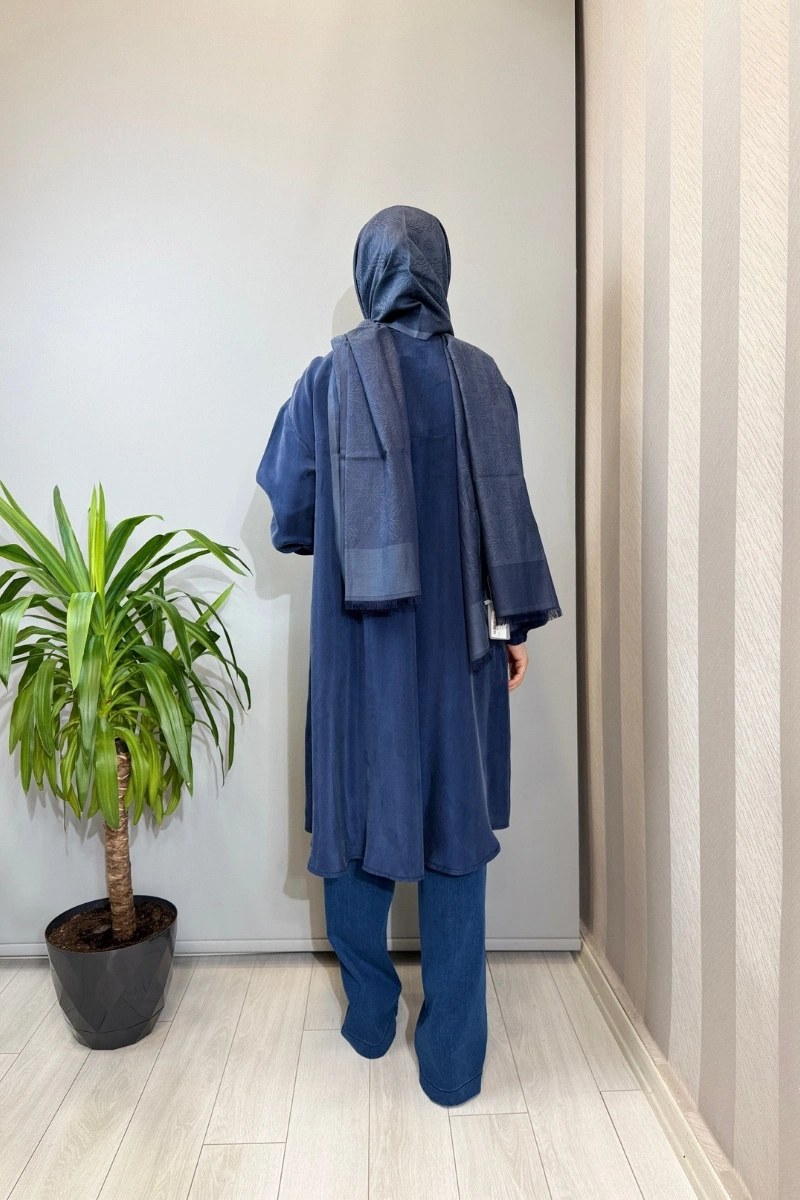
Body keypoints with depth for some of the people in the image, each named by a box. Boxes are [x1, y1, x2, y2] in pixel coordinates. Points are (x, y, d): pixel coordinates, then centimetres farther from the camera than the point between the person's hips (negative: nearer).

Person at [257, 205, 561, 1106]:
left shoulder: (330, 375, -1)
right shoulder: (478, 375, 1)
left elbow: (290, 511, 0)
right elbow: (507, 508, -1)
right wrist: (515, 624, 6)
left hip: (358, 639, 0)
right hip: (456, 637, 1)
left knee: (356, 814, 15)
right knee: (456, 828, 9)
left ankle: (369, 1016, 33)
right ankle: (453, 1055, 20)